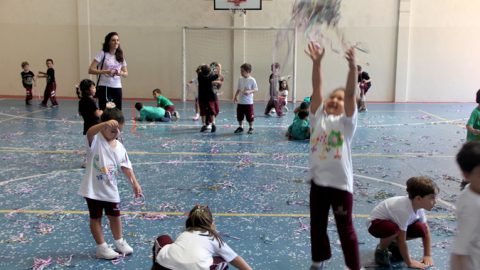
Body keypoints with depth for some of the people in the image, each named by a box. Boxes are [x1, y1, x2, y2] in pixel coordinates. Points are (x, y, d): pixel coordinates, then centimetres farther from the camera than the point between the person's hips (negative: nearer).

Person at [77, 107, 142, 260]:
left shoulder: (119, 147, -1)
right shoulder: (96, 140, -17)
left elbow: (126, 166, 5)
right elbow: (89, 132, -41)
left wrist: (135, 183, -1)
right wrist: (105, 124, -58)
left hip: (111, 189, 5)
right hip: (94, 189, -5)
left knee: (115, 216, 18)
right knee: (96, 218, 10)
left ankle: (119, 242, 38)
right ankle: (102, 247, 22)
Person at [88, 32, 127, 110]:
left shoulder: (120, 56, 9)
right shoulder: (102, 54, -5)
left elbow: (126, 73, 13)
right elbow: (91, 70, -10)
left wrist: (120, 73, -10)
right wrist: (105, 71, -22)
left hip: (117, 87, 5)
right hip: (104, 87, -5)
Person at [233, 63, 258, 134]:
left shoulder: (252, 80, -10)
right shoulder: (240, 79, 5)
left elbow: (256, 89, -9)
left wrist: (249, 91, -25)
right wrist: (235, 96, 9)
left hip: (248, 102, -5)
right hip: (240, 102, 5)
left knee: (250, 116, 2)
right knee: (239, 116, 11)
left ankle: (251, 128, 18)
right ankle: (240, 127, 27)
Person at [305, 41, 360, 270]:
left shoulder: (346, 121, -5)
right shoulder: (318, 116, 2)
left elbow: (351, 93, -19)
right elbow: (316, 88, -7)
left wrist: (352, 67, -31)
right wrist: (317, 62, -18)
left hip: (341, 183, -3)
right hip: (318, 180, 4)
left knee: (345, 228, 8)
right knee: (317, 225, 17)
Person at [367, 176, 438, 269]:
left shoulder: (419, 206, -14)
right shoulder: (404, 210, -36)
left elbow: (426, 231, -3)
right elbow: (402, 240, -30)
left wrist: (428, 256, -7)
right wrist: (409, 263, -24)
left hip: (393, 221, 8)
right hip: (376, 223, -7)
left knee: (420, 229, -13)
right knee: (394, 230, -38)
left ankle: (393, 243, 11)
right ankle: (381, 250, -7)